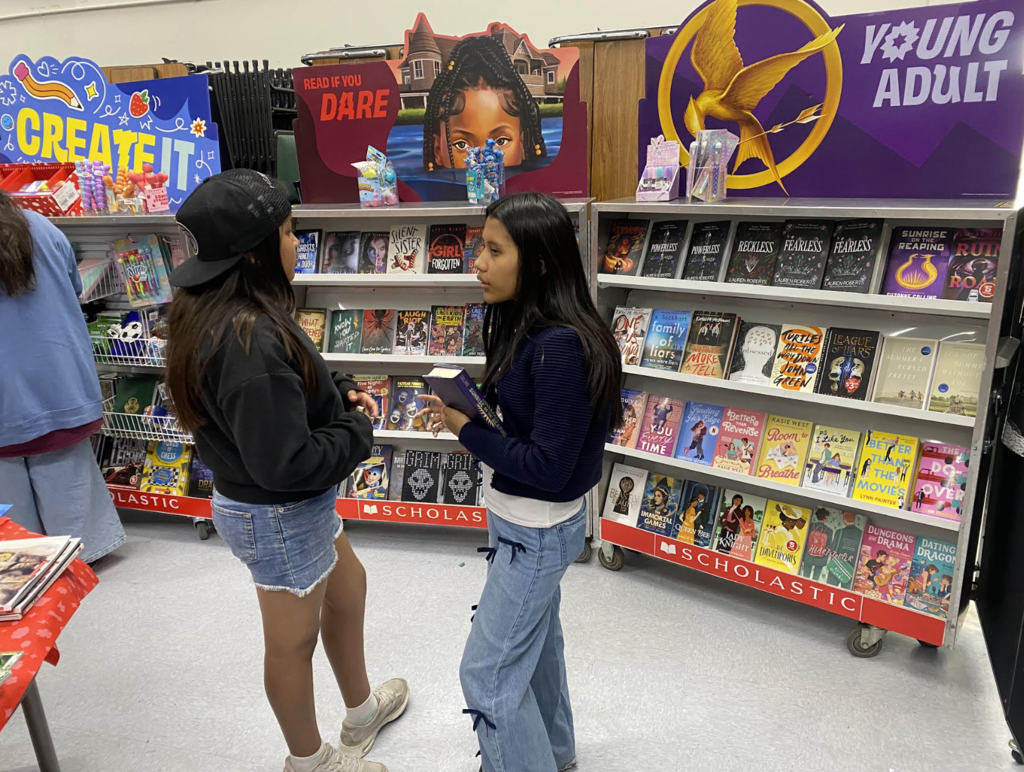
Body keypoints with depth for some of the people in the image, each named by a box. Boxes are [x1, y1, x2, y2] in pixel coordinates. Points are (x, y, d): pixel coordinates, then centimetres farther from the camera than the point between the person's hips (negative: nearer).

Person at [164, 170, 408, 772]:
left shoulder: (216, 311, -2)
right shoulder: (251, 339, -33)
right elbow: (283, 463, -32)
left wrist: (339, 394, -1)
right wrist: (358, 432, -16)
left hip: (294, 504, 10)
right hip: (279, 516, -10)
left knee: (347, 588, 27)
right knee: (294, 640, 14)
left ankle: (361, 710, 51)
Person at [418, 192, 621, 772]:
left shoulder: (562, 347, -29)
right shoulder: (525, 326, -1)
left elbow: (548, 468, -27)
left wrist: (465, 428, -20)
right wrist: (467, 410, -8)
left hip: (538, 531, -9)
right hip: (523, 519, 10)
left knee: (487, 673, 5)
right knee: (536, 637, 28)